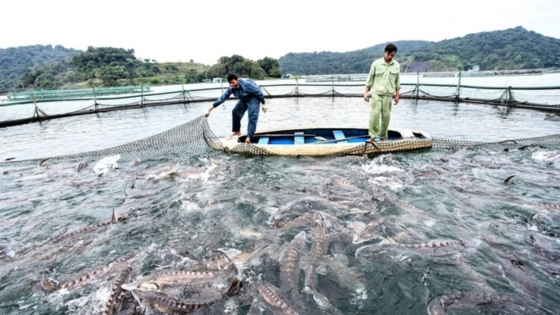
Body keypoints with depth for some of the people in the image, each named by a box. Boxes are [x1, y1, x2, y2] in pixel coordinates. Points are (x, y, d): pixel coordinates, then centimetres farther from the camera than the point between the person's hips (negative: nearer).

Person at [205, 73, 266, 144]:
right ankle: (237, 131, 17)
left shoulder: (246, 84, -33)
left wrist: (263, 104, -18)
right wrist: (209, 109, -11)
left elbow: (259, 92, -23)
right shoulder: (231, 88, -14)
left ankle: (249, 136, -19)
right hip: (244, 99, 7)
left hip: (253, 98, -7)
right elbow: (222, 98, -10)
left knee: (252, 116, -18)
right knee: (235, 112, 2)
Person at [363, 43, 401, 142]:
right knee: (375, 113, -13)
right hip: (376, 93, -2)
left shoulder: (397, 65, 6)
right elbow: (370, 79, 4)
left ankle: (383, 136, 15)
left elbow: (397, 81, 11)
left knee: (386, 115, 2)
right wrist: (366, 92, 0)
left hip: (388, 94, 3)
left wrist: (397, 95, 9)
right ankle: (373, 136, -8)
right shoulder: (376, 63, -1)